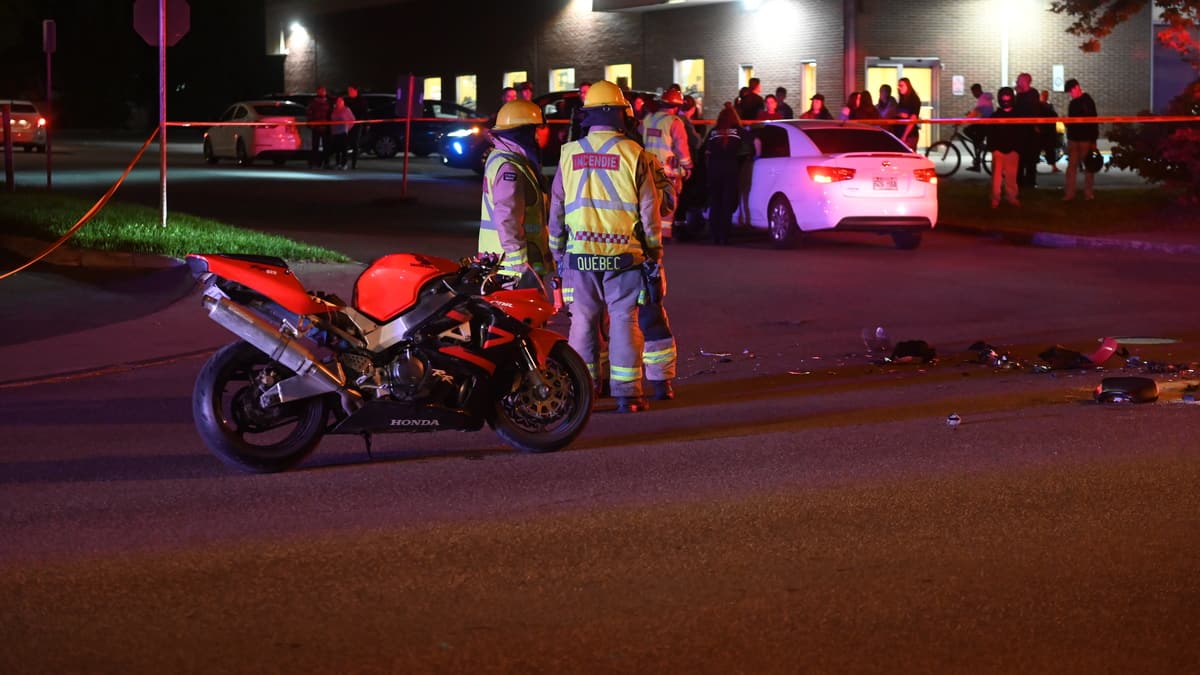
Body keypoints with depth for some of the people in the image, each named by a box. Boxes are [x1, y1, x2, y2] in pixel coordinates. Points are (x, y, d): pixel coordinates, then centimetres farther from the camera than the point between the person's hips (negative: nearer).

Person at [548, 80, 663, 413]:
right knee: (624, 320, 2)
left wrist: (558, 250, 18)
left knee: (583, 320, 9)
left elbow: (556, 207, 9)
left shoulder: (570, 154, 3)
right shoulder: (632, 154, -5)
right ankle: (626, 394, 2)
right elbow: (648, 208, -2)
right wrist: (655, 249, 10)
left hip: (580, 253, 2)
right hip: (623, 254, -2)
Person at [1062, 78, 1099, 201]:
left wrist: (1093, 140, -13)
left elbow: (1093, 121, -10)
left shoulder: (1087, 101, -6)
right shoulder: (1072, 103, 14)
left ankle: (1088, 193, 5)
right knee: (1071, 166, 1)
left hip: (1086, 139, -6)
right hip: (1073, 139, 6)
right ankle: (1069, 193, -1)